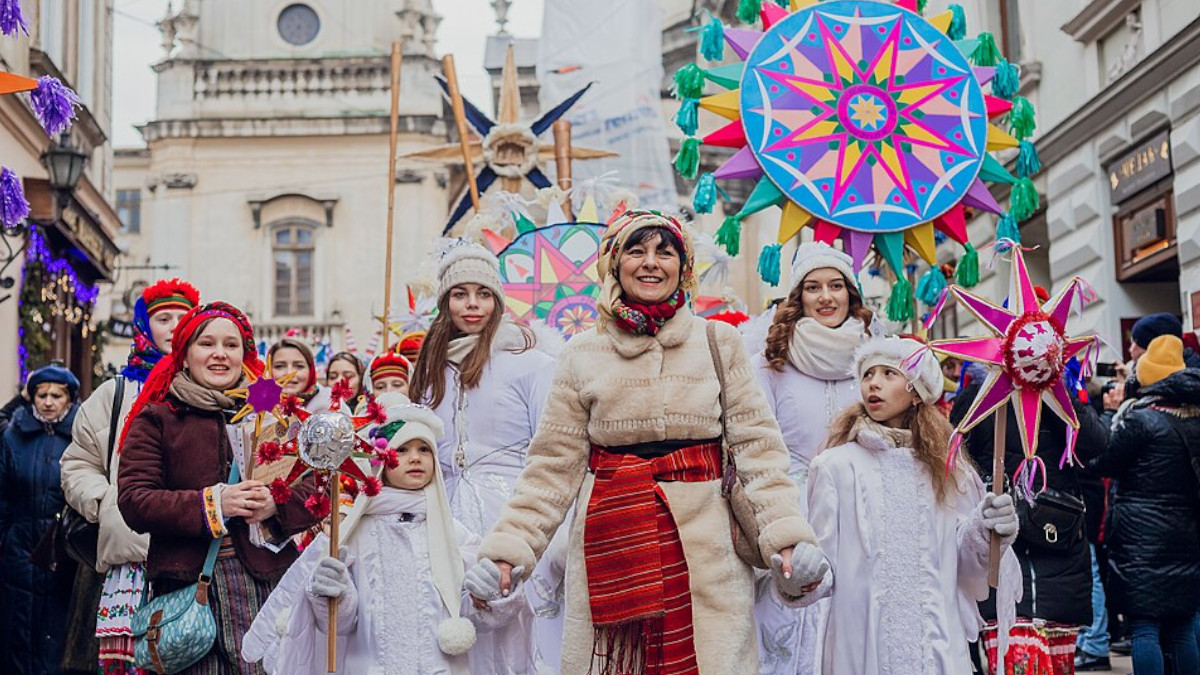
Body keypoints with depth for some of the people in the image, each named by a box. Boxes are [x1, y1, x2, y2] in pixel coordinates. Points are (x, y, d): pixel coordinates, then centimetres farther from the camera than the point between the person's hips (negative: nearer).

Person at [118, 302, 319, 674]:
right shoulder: (156, 419, 8)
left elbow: (317, 489, 11)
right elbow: (133, 503, -3)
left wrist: (276, 503, -10)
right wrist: (211, 504, -13)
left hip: (269, 577, 2)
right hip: (191, 583, -2)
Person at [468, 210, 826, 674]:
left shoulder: (719, 343, 6)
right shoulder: (582, 355, 7)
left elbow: (756, 446, 3)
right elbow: (555, 464, 7)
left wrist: (786, 534, -8)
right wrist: (507, 547, -2)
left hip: (704, 545, 0)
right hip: (611, 547, 0)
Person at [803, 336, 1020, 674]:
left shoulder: (949, 471, 8)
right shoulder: (835, 466, -1)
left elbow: (964, 568, 7)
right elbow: (823, 564, -4)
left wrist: (985, 535, -12)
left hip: (939, 645, 2)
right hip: (862, 644, -2)